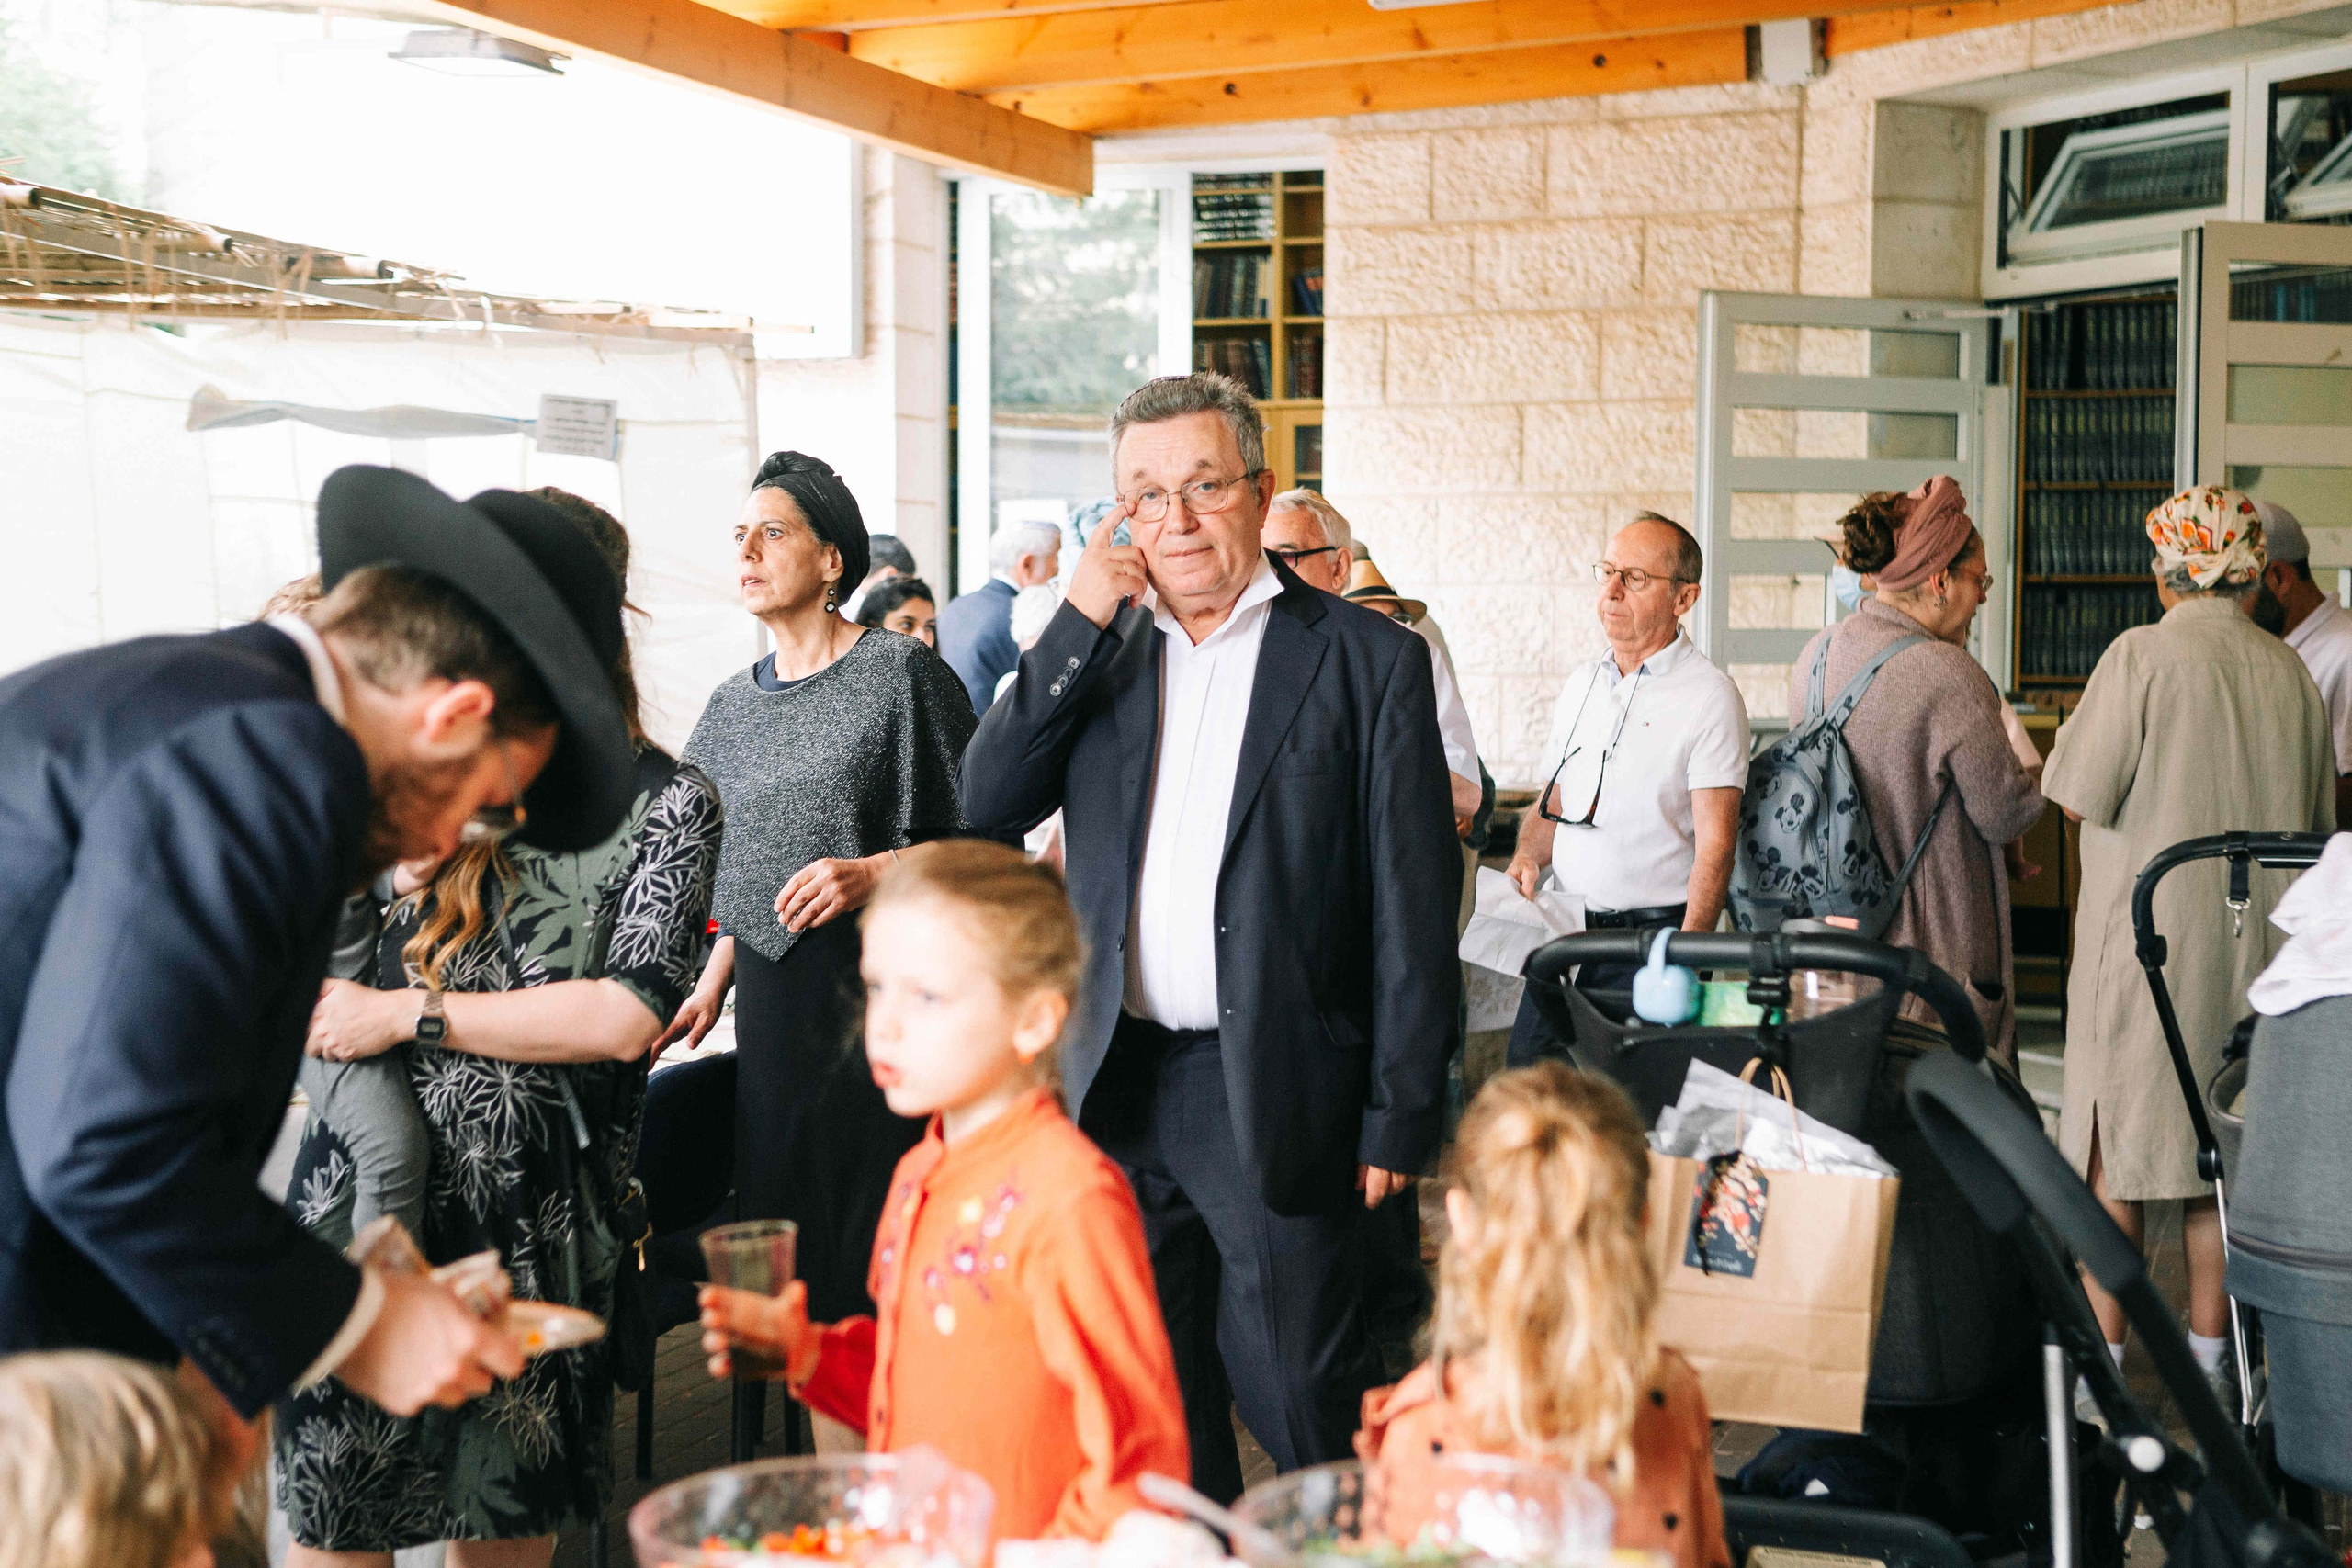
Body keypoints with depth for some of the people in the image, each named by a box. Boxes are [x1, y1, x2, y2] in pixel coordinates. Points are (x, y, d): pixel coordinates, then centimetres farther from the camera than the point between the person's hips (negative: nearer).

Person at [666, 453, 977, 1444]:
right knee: (785, 1218, 7)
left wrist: (872, 872, -19)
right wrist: (713, 983, 14)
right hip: (773, 994, 6)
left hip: (879, 981, -6)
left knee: (873, 1227, -5)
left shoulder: (899, 673, -5)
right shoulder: (735, 705, 14)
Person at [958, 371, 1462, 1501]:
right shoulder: (1100, 655, 10)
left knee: (1301, 1402, 3)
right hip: (1119, 1088, 5)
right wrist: (1080, 623, -8)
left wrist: (1400, 1118, -9)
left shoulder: (1365, 658, -4)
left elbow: (1413, 908, -5)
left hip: (1275, 1098, -4)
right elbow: (985, 808, -1)